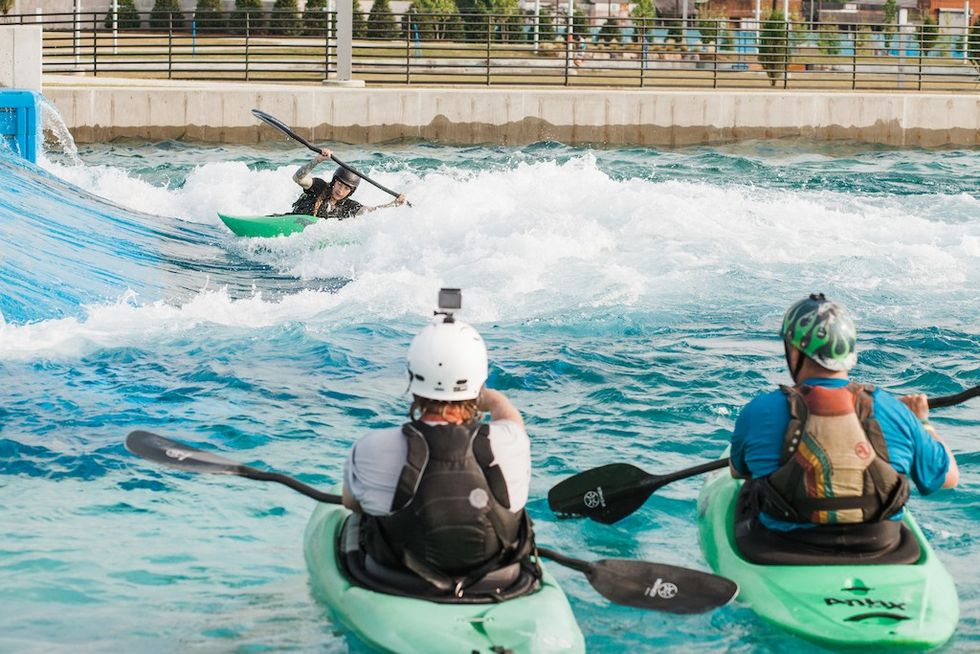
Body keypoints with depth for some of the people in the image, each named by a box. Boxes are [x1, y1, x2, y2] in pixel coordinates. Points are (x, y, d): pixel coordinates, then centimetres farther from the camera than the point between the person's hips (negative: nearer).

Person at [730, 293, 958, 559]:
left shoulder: (759, 412, -13)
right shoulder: (892, 412, -10)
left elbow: (737, 472, 9)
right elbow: (948, 477, 3)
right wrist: (922, 422, 22)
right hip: (877, 554, 2)